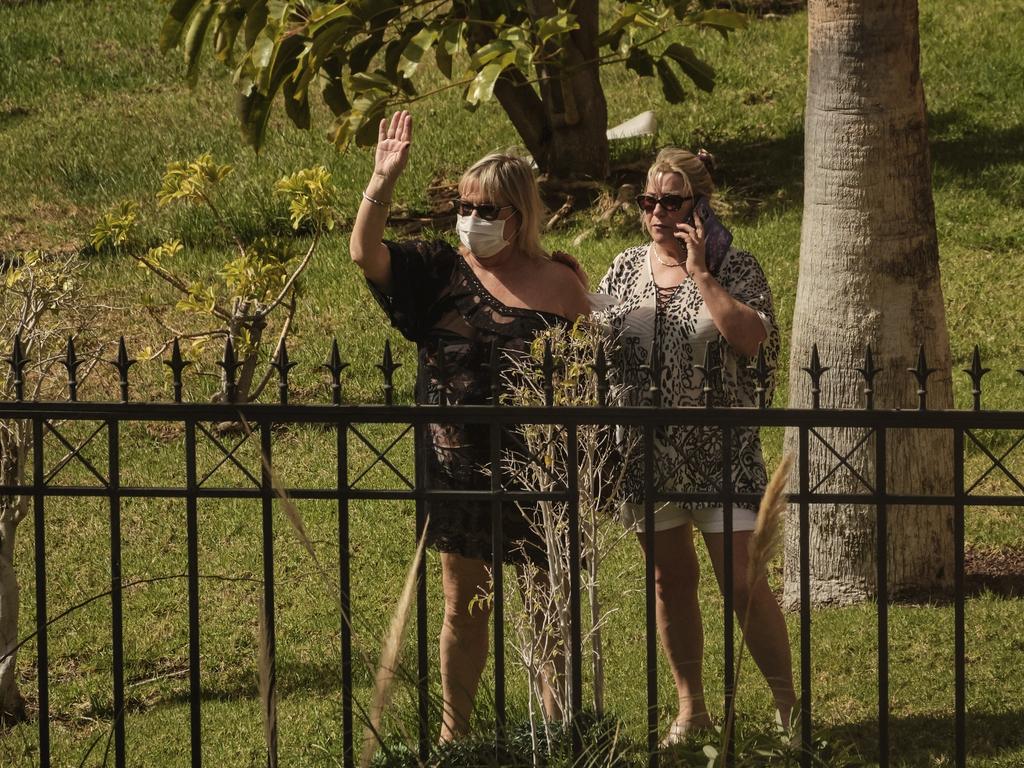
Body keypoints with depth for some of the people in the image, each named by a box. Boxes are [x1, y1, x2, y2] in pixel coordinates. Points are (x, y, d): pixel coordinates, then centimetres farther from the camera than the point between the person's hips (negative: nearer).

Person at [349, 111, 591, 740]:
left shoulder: (559, 285, -4)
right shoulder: (442, 272, 0)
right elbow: (367, 252, -12)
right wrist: (384, 179, -23)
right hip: (461, 468, 1)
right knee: (465, 604, 11)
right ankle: (454, 729, 23)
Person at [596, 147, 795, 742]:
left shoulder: (736, 269, -5)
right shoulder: (625, 270, 6)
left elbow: (749, 338, -21)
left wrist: (699, 272, -19)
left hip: (721, 450, -4)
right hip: (650, 452, 4)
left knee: (743, 584, -7)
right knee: (671, 581, 12)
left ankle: (789, 708, 3)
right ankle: (691, 708, 23)